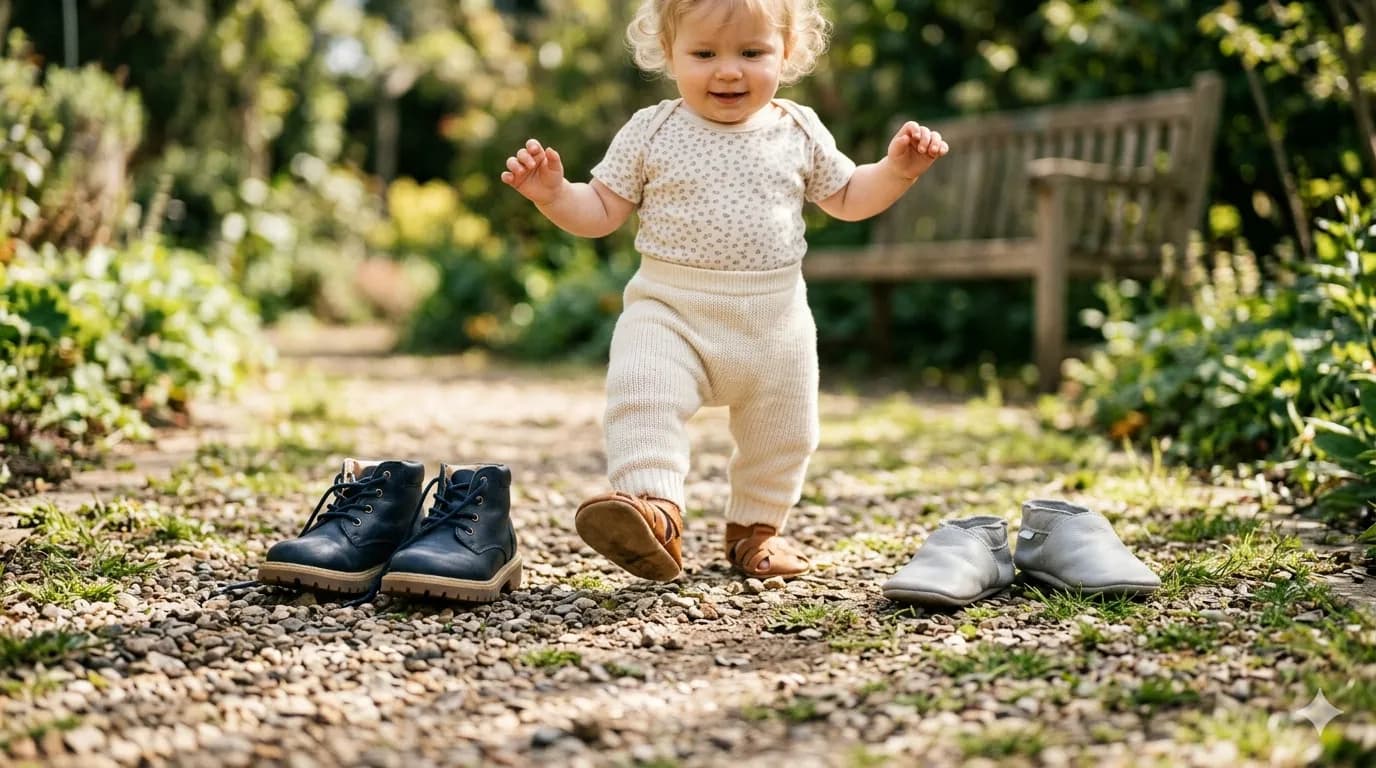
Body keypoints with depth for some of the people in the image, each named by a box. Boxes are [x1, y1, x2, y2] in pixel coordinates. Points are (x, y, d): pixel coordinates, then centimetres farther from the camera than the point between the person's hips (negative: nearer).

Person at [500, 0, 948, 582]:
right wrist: (553, 194, -19)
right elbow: (601, 211, 0)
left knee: (782, 435, 12)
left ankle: (755, 526, 35)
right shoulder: (650, 132, -2)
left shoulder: (799, 131, 4)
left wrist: (897, 170, 0)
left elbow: (846, 199, 17)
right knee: (641, 396, -28)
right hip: (668, 311, -2)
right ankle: (655, 510, -33)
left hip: (776, 319, 2)